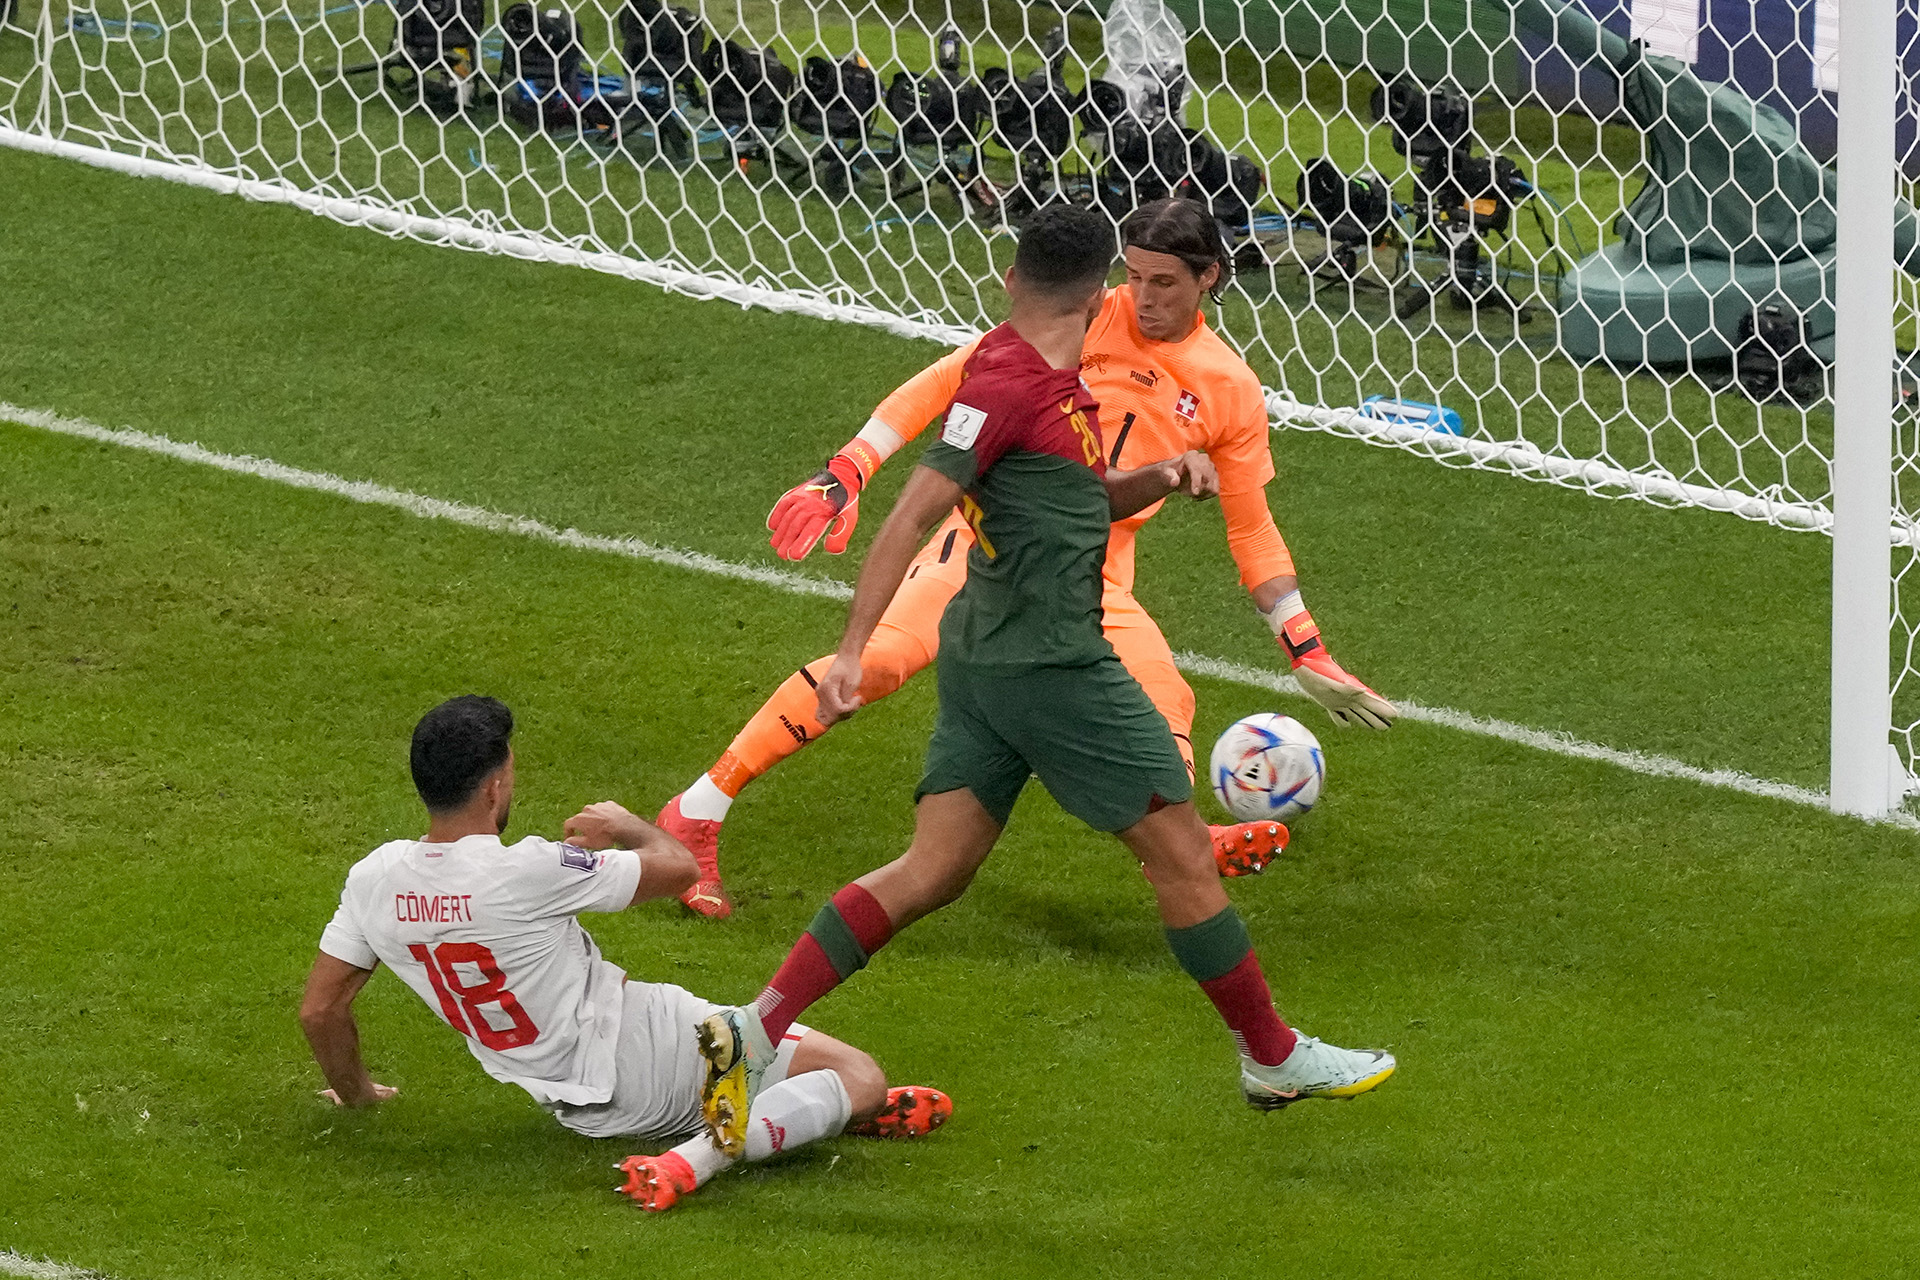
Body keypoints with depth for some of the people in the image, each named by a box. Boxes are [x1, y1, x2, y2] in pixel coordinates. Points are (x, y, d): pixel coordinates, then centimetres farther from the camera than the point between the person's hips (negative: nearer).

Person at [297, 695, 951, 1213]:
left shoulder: (374, 880, -7)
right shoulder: (527, 872, -25)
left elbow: (320, 1010, 4)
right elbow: (677, 867, -12)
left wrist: (356, 1092, 23)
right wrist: (623, 825, 10)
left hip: (580, 1109, 8)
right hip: (642, 1054, -8)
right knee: (860, 1078, -15)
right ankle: (700, 1156, -31)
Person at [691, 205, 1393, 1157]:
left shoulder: (1050, 382, 13)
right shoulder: (1008, 383, -16)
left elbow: (1084, 498, 28)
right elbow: (913, 516, -20)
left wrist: (1162, 477, 7)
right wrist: (852, 650, -25)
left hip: (987, 656, 10)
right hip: (1052, 664, -10)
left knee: (933, 871, 6)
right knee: (1181, 852, 3)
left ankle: (756, 1029, -2)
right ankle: (1274, 1058, 15)